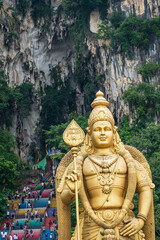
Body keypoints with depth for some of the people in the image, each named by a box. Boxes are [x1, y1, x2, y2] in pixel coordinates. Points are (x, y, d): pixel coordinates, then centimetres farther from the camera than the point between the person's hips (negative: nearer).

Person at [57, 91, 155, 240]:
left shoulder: (126, 160, 11)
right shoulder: (81, 164, 9)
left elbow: (145, 189, 8)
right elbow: (65, 199, 6)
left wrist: (141, 220, -6)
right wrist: (72, 189, -17)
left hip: (124, 228, 1)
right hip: (93, 228, 0)